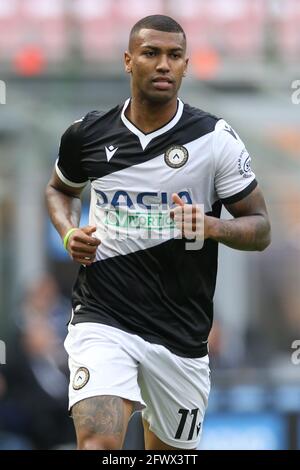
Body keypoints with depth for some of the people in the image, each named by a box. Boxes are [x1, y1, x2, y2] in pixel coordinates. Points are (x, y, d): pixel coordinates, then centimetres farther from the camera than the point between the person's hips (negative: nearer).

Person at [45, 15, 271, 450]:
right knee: (99, 442, -24)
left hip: (180, 330, 1)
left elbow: (260, 228, 0)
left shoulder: (216, 139, -4)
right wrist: (70, 233, 2)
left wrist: (211, 226, -21)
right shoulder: (87, 134, 2)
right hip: (102, 317, -1)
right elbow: (60, 189, 23)